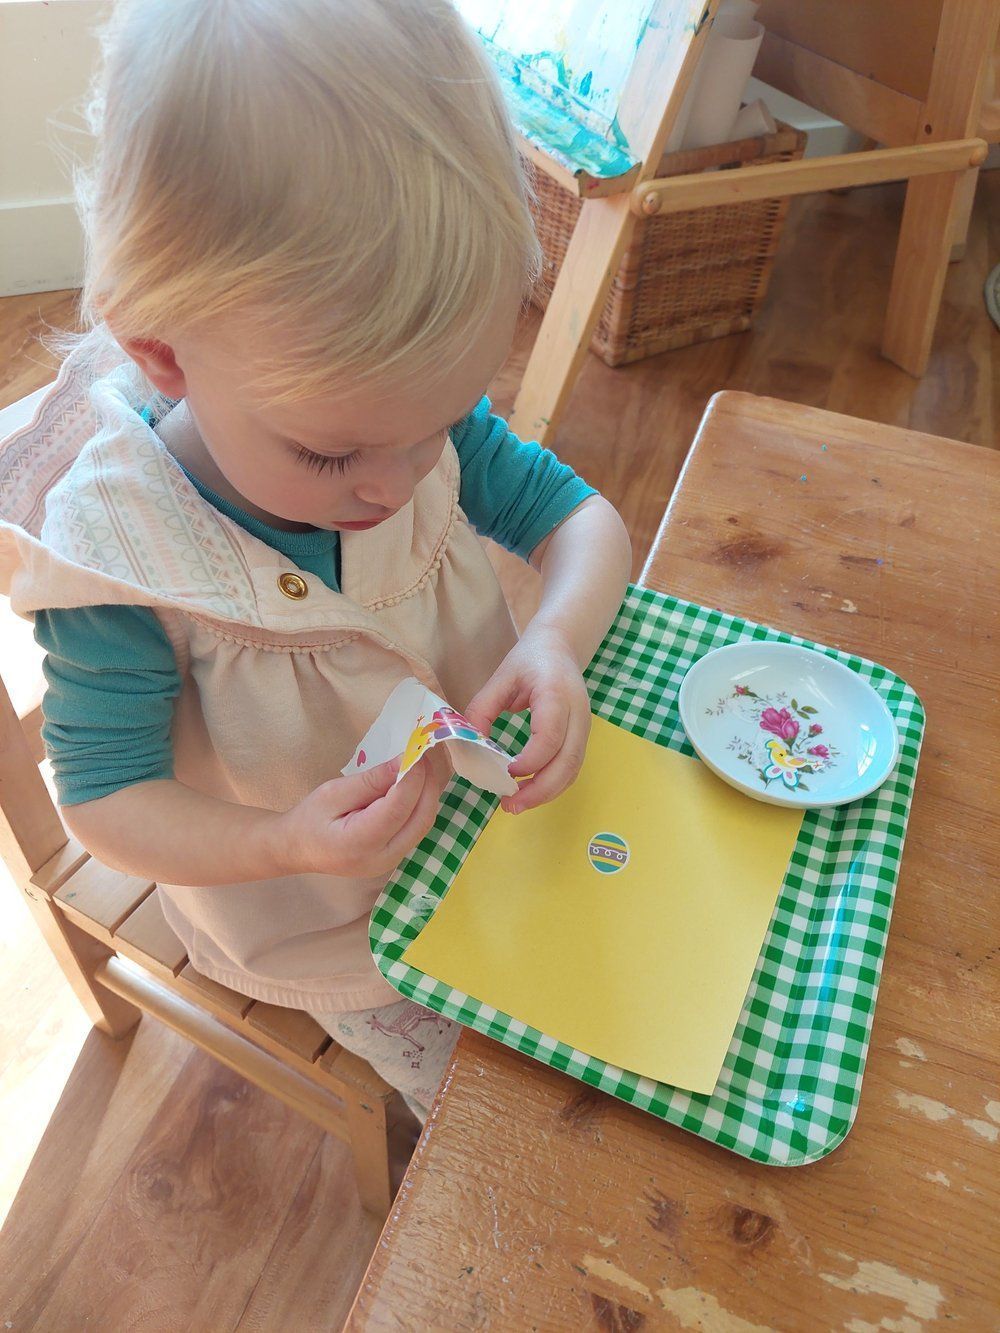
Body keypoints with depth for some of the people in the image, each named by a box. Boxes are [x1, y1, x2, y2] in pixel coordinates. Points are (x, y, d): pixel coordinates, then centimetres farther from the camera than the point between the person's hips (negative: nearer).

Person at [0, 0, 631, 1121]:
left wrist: (557, 638, -31)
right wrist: (282, 844, -39)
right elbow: (105, 798, -20)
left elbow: (578, 516, -9)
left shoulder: (429, 420, -19)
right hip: (327, 921, -3)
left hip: (486, 806, 4)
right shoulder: (114, 560, -30)